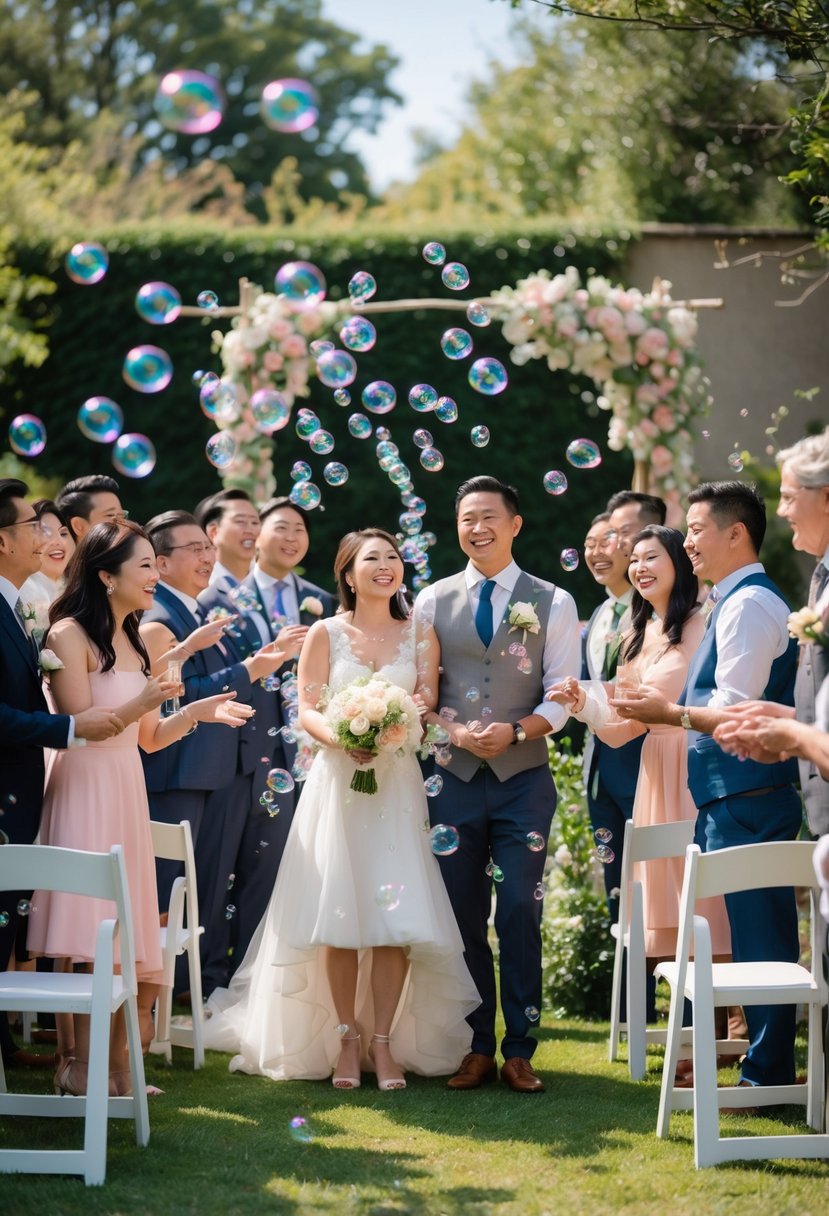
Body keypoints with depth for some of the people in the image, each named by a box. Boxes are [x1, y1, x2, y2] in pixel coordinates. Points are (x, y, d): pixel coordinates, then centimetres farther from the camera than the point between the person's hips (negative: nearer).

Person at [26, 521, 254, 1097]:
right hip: (86, 790, -8)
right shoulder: (70, 635, -8)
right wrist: (140, 704, -26)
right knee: (89, 937, -10)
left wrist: (198, 712, 3)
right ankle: (78, 1064, -6)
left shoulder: (133, 640, 17)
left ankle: (116, 1068, 9)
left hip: (128, 792, 8)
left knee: (124, 934, 5)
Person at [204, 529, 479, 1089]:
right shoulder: (326, 633, 7)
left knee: (397, 916, -7)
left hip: (398, 783, 1)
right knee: (339, 917, -5)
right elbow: (307, 709, -1)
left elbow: (426, 704, 3)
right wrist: (343, 738, -22)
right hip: (337, 781, -1)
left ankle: (384, 1040, 0)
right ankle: (347, 1037, 6)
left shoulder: (419, 635, 12)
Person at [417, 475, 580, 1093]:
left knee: (520, 915, -3)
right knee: (464, 917, 4)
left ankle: (519, 1050, 4)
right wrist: (455, 731, -12)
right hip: (453, 778, 2)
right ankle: (477, 1048, 12)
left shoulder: (553, 603, 3)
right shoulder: (433, 601, 8)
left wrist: (515, 731, -16)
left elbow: (562, 695, 0)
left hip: (524, 779, -2)